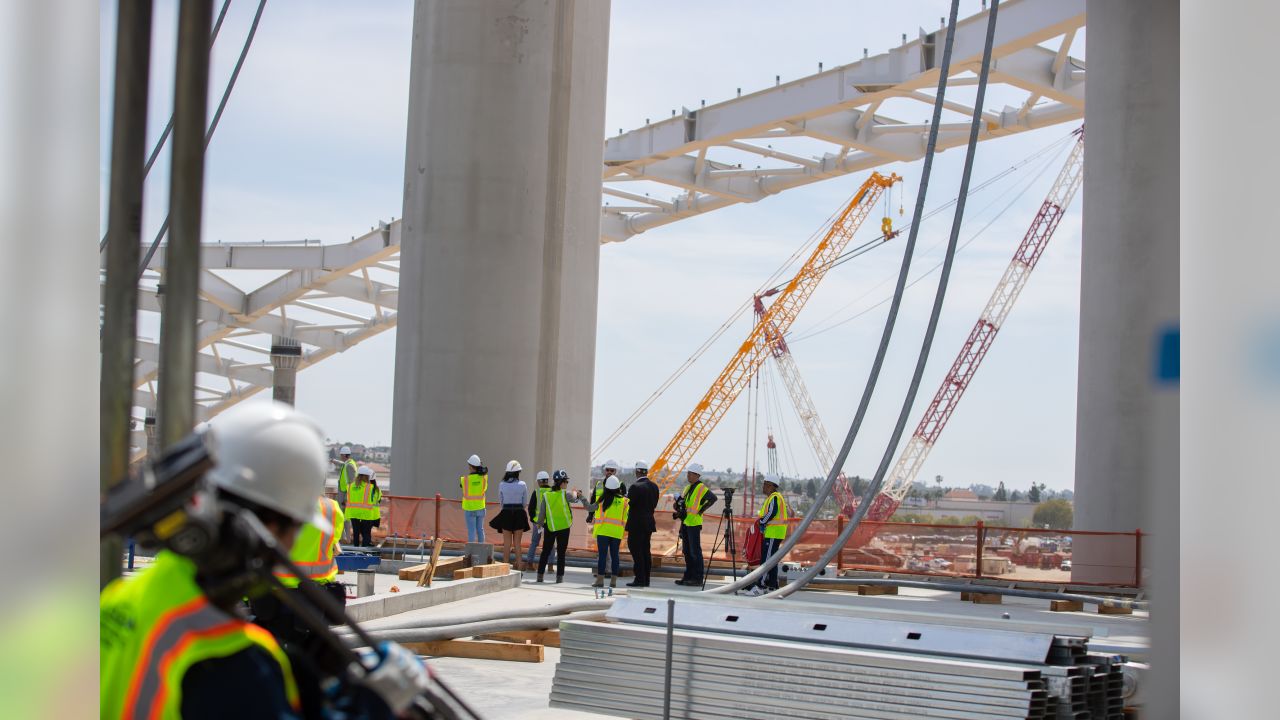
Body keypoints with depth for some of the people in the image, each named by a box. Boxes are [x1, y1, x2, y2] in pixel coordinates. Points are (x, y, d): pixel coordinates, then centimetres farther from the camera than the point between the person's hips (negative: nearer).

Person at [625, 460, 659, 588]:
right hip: (648, 523, 8)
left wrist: (625, 496, 5)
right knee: (646, 551, 11)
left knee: (636, 550, -4)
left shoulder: (635, 486, -16)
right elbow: (654, 504, 10)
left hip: (636, 524, -8)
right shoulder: (654, 486, 7)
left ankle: (640, 579, -7)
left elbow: (629, 503, -14)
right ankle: (646, 579, 13)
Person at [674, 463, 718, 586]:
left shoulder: (701, 488, -10)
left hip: (694, 523, -9)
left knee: (695, 551, -7)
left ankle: (697, 578, -5)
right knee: (686, 551, 11)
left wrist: (701, 510, -18)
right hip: (685, 522, 9)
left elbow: (712, 498, -24)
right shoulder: (688, 487, 17)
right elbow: (681, 500, 27)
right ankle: (688, 577, 17)